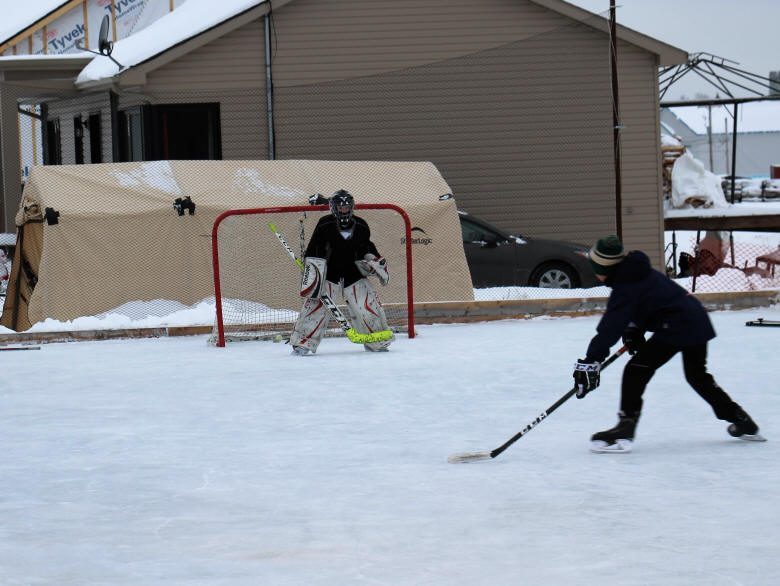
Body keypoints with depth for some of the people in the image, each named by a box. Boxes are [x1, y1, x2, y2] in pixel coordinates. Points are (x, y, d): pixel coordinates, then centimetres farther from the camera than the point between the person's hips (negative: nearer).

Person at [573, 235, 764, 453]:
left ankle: (625, 430, -13)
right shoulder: (637, 271, 12)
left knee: (636, 371, -6)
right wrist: (633, 331, 18)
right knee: (697, 376, 26)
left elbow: (610, 328, -22)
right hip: (698, 321, 10)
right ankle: (743, 423, 33)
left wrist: (590, 361, -24)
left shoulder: (625, 289, -16)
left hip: (676, 327, -10)